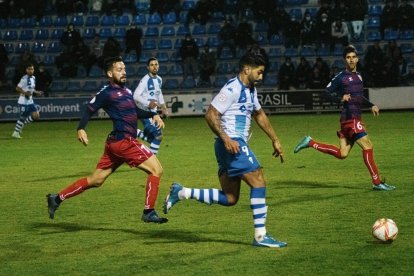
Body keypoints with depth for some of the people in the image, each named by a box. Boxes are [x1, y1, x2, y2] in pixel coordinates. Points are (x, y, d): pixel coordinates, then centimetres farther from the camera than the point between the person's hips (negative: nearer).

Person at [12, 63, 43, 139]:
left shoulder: (33, 78, 10)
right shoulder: (25, 79, -16)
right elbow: (17, 88, -20)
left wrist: (36, 92, 14)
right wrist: (25, 92, -30)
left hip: (30, 101, 8)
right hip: (23, 101, -8)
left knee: (36, 116, 2)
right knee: (23, 117, -4)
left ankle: (21, 125, 18)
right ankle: (16, 132, 11)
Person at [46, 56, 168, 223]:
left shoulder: (125, 90, 16)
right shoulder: (107, 93, -10)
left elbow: (136, 112, 27)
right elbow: (89, 109, -14)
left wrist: (153, 115, 13)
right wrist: (81, 129, -30)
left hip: (116, 142, 9)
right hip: (123, 142, -9)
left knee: (95, 180, 14)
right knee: (156, 169, -8)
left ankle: (57, 198, 20)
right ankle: (149, 213, -4)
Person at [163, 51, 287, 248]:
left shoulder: (250, 90, 18)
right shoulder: (233, 88, -13)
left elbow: (259, 114, 32)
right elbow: (211, 115, -17)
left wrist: (275, 140, 30)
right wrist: (226, 138, -26)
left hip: (235, 145, 10)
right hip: (232, 144, -10)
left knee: (229, 198, 9)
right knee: (258, 183, -11)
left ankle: (181, 193, 13)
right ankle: (260, 236, -8)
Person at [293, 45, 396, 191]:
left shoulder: (358, 75, 17)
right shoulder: (341, 77, -7)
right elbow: (328, 92, -7)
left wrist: (371, 105, 19)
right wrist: (340, 98, -23)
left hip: (356, 117, 8)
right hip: (350, 117, -8)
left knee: (342, 154, 8)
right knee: (367, 146, -10)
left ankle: (310, 143, 17)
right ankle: (377, 182, -5)